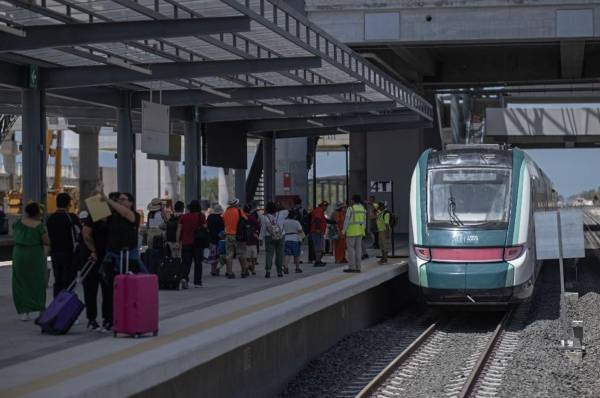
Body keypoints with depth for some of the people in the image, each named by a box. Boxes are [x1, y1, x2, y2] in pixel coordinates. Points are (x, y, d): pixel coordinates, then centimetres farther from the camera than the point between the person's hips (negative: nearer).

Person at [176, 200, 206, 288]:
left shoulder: (183, 217, 4)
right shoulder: (201, 216, -3)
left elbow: (179, 230, 2)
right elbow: (205, 228, -2)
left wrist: (178, 241, 5)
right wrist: (206, 241, 8)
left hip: (186, 243, 2)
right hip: (198, 243, -2)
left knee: (186, 262, 4)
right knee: (198, 262, 7)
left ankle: (185, 277, -20)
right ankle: (197, 282, 8)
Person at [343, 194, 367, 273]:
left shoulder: (351, 208, -12)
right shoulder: (363, 209, 9)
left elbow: (347, 220, -14)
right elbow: (364, 221, 12)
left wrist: (344, 230, -6)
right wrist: (363, 231, 18)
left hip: (352, 231, -7)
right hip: (360, 231, 7)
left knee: (350, 248, -4)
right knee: (358, 248, 7)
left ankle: (351, 267, -8)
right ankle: (358, 267, 6)